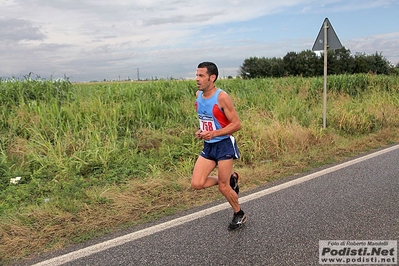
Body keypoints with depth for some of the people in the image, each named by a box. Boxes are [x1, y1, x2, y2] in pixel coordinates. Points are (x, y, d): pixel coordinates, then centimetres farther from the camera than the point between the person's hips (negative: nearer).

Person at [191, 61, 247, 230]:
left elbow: (237, 124, -17)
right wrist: (200, 131, -1)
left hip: (224, 145, -7)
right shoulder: (198, 95, 3)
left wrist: (214, 133, -26)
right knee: (196, 184, -2)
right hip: (208, 146, 7)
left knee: (223, 187, 1)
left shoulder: (222, 97, -18)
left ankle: (240, 215, 29)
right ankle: (231, 179, 22)